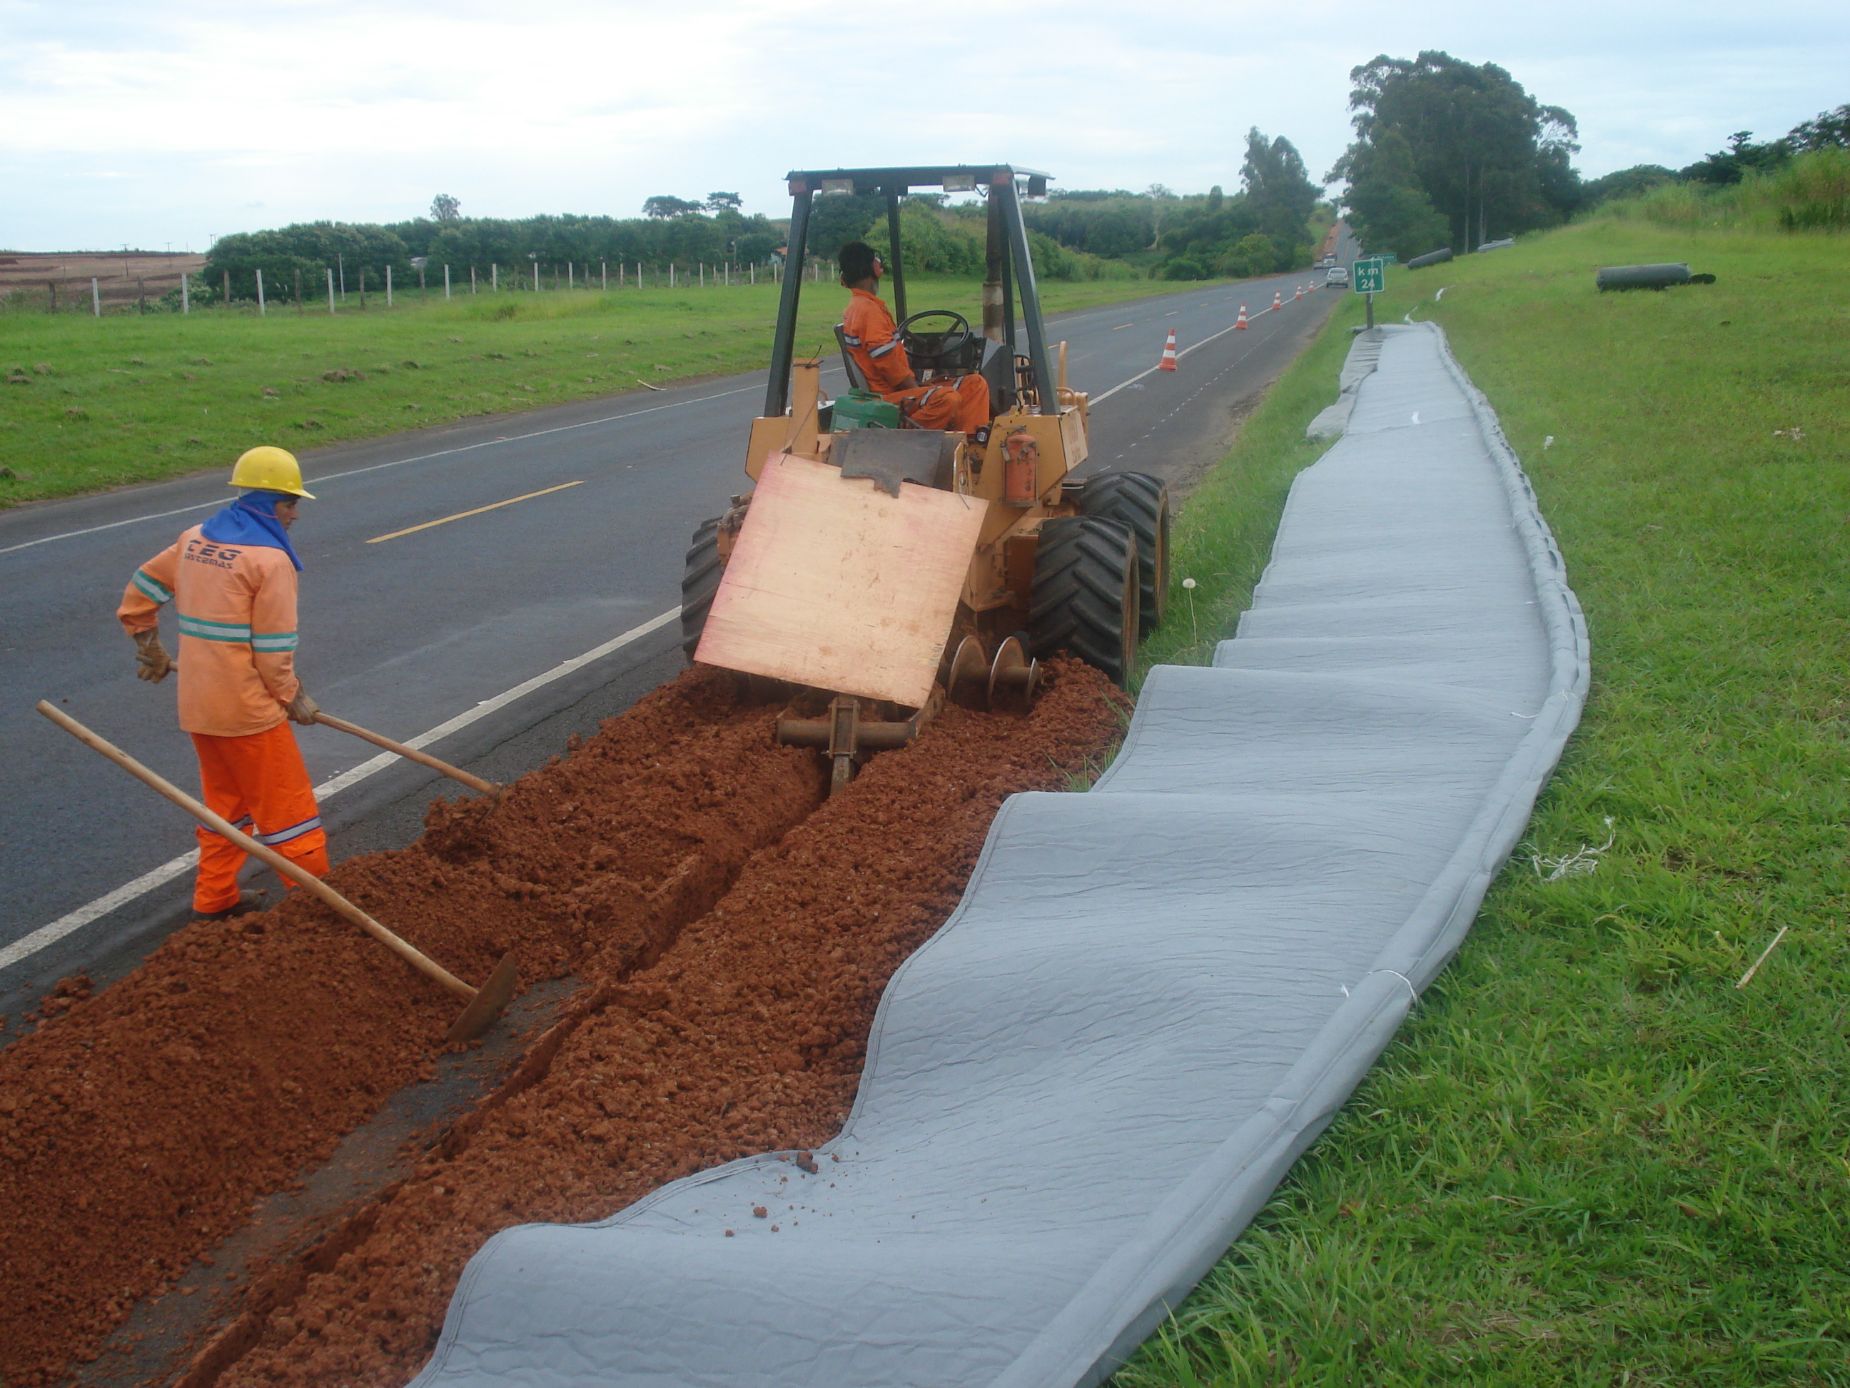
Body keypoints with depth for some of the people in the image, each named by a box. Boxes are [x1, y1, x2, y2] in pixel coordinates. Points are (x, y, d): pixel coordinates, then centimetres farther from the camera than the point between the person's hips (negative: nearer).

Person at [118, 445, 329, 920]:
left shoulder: (195, 539, 7)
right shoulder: (271, 558, -16)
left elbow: (139, 594, 16)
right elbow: (273, 650, -17)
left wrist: (149, 649, 29)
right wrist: (294, 698, -2)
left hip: (197, 705, 8)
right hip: (247, 708, -8)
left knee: (226, 801, 23)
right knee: (287, 805, 3)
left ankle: (214, 897, 31)